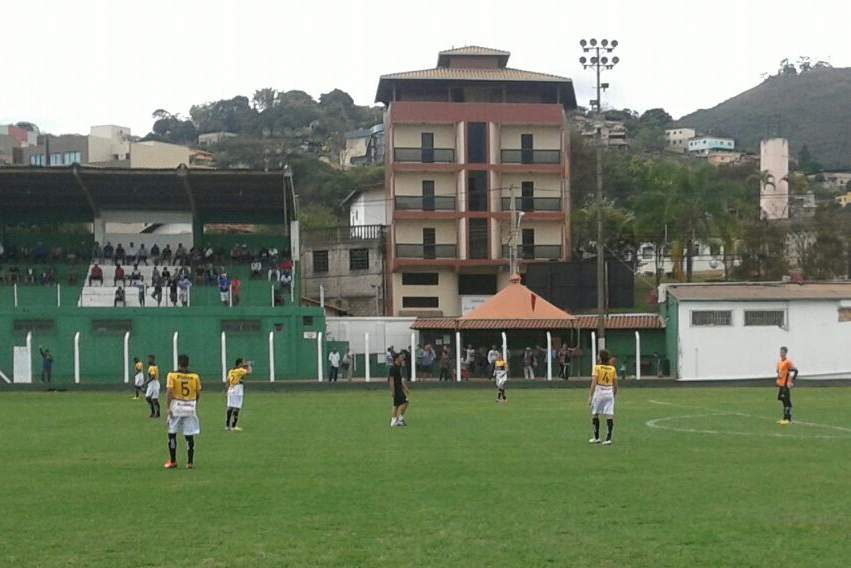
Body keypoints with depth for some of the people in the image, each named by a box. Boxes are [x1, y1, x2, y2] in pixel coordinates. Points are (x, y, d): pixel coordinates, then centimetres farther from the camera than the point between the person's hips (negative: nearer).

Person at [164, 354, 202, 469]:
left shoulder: (172, 375, -4)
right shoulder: (195, 376, 2)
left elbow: (169, 392, -12)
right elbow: (198, 394, 7)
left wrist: (168, 408, -12)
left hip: (176, 407, -2)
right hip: (190, 407, 2)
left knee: (172, 434, 10)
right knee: (189, 436, 5)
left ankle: (173, 461, 10)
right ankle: (190, 462, 5)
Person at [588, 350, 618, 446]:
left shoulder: (597, 367, -7)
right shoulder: (612, 369, 5)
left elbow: (593, 383, -13)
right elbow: (615, 385, 8)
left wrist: (590, 396, -11)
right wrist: (614, 395, 22)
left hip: (599, 392, -3)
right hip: (609, 393, 3)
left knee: (594, 414, 11)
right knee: (609, 415, 0)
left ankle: (596, 438, 15)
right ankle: (608, 438, -5)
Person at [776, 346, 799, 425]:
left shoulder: (788, 362, -12)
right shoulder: (779, 362, 12)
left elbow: (795, 371, -16)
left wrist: (792, 381, -17)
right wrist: (778, 381, 18)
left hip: (786, 385, -8)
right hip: (780, 384, 8)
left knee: (787, 401, -6)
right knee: (783, 400, 11)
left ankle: (788, 419, -4)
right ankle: (785, 418, 17)